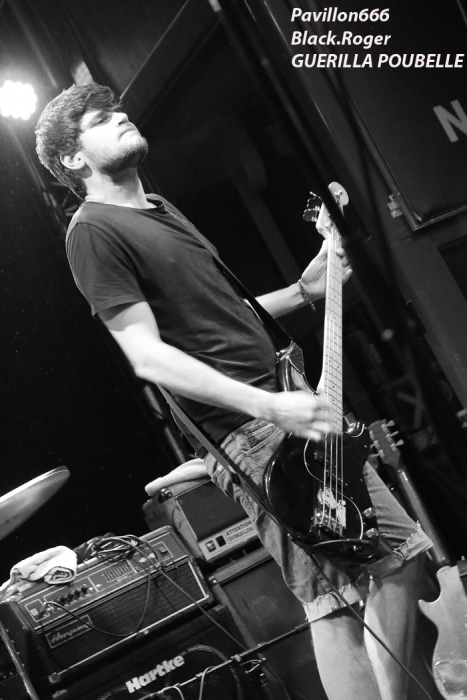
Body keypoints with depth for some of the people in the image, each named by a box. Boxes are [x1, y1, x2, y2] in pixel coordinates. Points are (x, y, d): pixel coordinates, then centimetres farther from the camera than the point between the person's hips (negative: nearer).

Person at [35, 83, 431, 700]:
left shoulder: (160, 208, 20)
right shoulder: (93, 231, -9)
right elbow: (148, 356, -17)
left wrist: (302, 291, 14)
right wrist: (270, 406, -23)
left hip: (291, 402, 10)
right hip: (246, 428, -9)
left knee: (399, 552, 10)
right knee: (335, 596, -10)